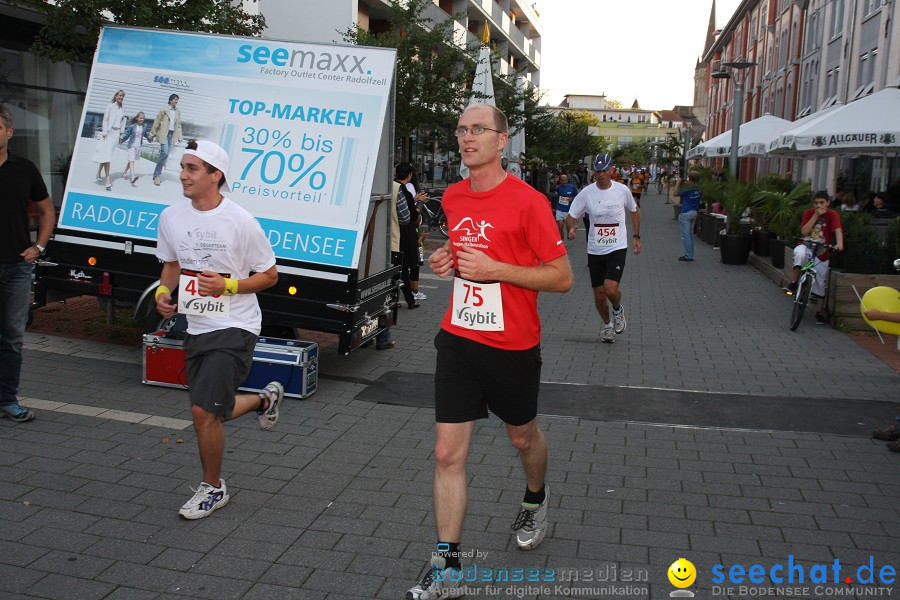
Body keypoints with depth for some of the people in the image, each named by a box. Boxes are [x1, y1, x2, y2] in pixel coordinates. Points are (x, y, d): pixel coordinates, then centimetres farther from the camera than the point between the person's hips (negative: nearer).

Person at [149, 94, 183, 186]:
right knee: (165, 153, -17)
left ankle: (157, 175, 15)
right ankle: (157, 175, -7)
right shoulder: (164, 110, -3)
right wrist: (152, 134, 1)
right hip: (164, 134, -5)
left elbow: (179, 124, 15)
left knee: (166, 154, 5)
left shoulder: (178, 111, 11)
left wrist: (179, 136, 10)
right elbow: (156, 122, 0)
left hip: (172, 134, 5)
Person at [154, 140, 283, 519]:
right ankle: (265, 398, 45)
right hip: (196, 327, 7)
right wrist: (163, 291, -1)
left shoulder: (241, 222, -14)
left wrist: (227, 285, -20)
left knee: (203, 411, -12)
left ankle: (212, 489, 12)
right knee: (210, 414, 14)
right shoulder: (171, 217, 3)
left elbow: (270, 275, -6)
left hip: (235, 328, -6)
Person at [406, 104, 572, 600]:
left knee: (522, 436, 19)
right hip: (458, 338, 4)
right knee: (447, 453, 0)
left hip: (513, 345, -4)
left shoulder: (527, 201, -14)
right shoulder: (452, 198, 5)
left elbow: (562, 277, -13)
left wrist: (495, 269, -22)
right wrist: (446, 261, 1)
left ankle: (536, 498, 53)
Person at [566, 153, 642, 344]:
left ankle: (618, 310, 15)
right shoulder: (586, 193, -5)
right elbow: (571, 216, -2)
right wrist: (571, 228, -25)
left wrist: (636, 237, 11)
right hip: (594, 250, 2)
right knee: (599, 295, 7)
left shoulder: (622, 190, -4)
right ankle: (607, 325, 34)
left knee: (611, 289, -20)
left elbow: (635, 211, 14)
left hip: (617, 248, -2)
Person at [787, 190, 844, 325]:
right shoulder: (808, 213, -3)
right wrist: (816, 215, -19)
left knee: (820, 283, 4)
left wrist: (839, 244, -44)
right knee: (800, 253, -39)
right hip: (806, 246, 0)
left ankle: (820, 311, 19)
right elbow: (804, 232, -15)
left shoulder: (832, 214, -8)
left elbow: (838, 230, -25)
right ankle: (795, 282, -25)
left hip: (821, 252, 0)